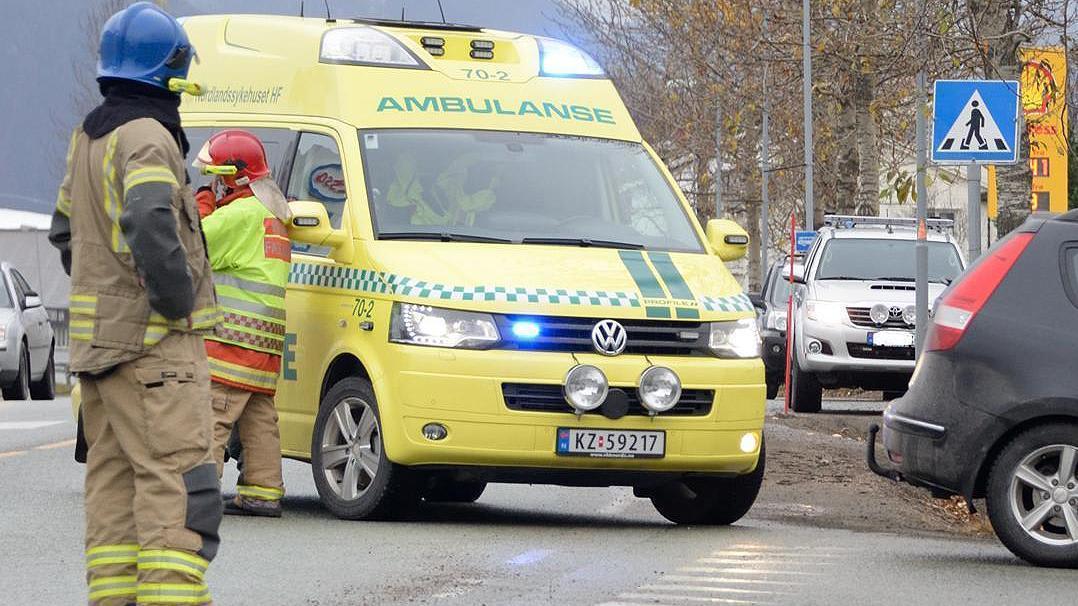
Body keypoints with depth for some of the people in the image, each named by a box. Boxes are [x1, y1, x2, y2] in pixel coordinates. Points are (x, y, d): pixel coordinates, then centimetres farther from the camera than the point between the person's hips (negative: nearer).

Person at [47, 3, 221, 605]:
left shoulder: (88, 137, 16)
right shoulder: (147, 138, -14)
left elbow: (65, 229, 26)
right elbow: (150, 227, -28)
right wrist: (177, 299, -17)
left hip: (99, 338, 10)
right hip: (152, 338, -10)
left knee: (113, 481, 12)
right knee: (177, 478, -13)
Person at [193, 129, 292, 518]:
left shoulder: (240, 213, -11)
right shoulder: (270, 215, 22)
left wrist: (201, 205, 0)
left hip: (233, 335, -10)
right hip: (263, 340, 10)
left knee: (210, 413, -13)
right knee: (258, 417, 10)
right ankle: (263, 493, 11)